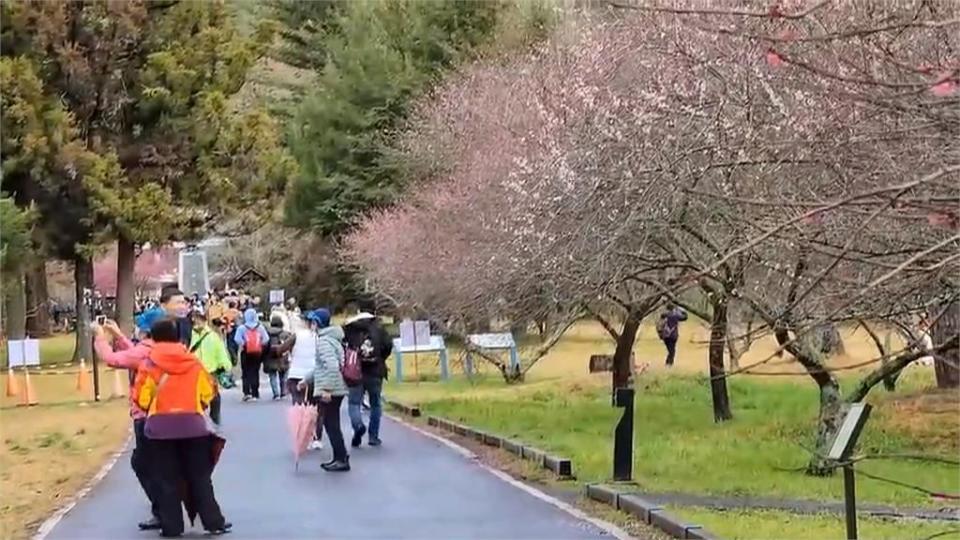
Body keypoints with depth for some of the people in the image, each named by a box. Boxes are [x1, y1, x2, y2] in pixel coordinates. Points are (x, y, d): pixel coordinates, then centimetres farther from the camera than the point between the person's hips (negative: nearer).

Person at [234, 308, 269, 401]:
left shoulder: (241, 328, -7)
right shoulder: (260, 327, 0)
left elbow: (237, 339, -17)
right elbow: (266, 339, -6)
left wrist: (243, 345, -2)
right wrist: (261, 345, 8)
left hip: (246, 353, -2)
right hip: (257, 352, 2)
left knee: (246, 373, 6)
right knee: (255, 373, 10)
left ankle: (247, 392, -9)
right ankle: (255, 394, 10)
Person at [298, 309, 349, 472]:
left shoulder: (324, 341, -16)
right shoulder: (331, 338, 16)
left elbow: (332, 366, -28)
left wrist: (326, 388, -28)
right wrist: (306, 380, 29)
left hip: (330, 391, -10)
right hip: (336, 389, 10)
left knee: (331, 424, -3)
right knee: (332, 424, 15)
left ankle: (342, 460, 0)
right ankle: (340, 457, 20)